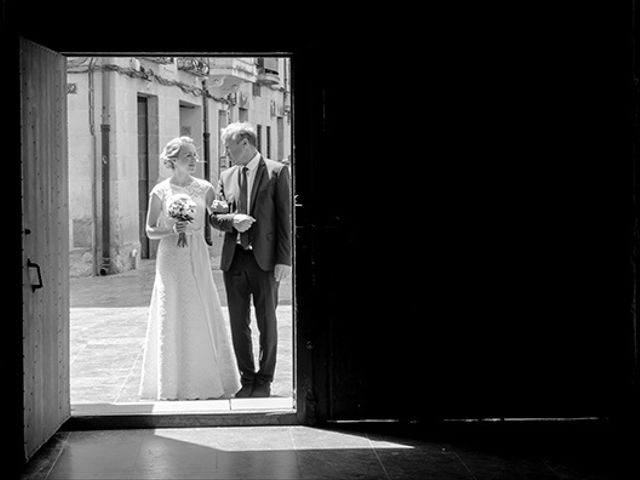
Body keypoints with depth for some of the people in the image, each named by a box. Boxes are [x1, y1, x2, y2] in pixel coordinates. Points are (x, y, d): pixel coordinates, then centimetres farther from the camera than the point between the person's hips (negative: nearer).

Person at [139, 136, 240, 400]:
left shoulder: (205, 188, 4)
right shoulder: (160, 192, -3)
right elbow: (150, 231, 1)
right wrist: (172, 230, -14)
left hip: (198, 259, 2)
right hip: (171, 258, -2)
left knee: (203, 316, 3)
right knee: (173, 318, 1)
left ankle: (205, 380, 13)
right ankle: (173, 385, 10)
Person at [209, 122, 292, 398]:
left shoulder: (277, 172, -2)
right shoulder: (226, 177, 12)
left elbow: (285, 218, -5)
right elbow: (214, 217, 12)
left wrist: (284, 260, -11)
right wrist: (232, 220, -11)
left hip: (265, 260, -4)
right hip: (234, 260, 4)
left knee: (267, 323, 4)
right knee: (238, 324, 7)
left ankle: (264, 381, 14)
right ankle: (247, 380, 18)